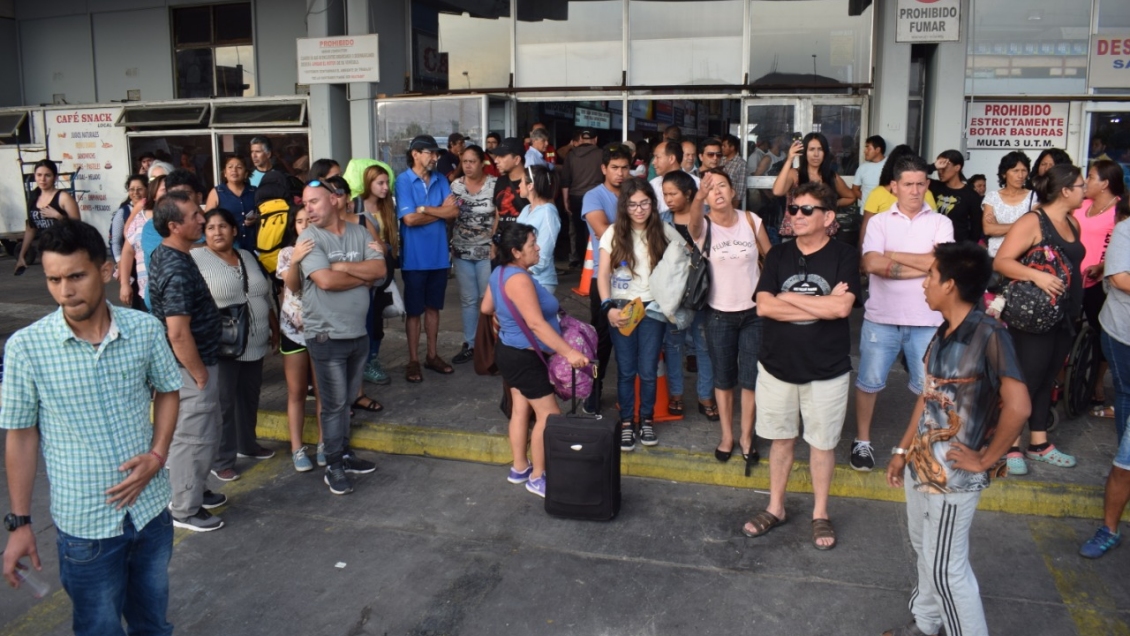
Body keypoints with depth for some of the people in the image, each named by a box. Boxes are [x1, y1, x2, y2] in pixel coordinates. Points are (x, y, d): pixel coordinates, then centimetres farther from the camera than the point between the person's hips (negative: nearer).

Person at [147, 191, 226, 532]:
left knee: (197, 435, 23)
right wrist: (200, 375, -18)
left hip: (188, 364, 10)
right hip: (190, 366, -10)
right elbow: (179, 334, -29)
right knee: (193, 438, 4)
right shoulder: (177, 270, -27)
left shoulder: (165, 255, 6)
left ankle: (193, 490, 38)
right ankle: (184, 509, 18)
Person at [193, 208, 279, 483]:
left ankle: (247, 443, 36)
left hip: (254, 345, 6)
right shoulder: (196, 259, -8)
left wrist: (275, 329, 16)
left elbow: (267, 298, 17)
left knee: (250, 397, 17)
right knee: (223, 402, -2)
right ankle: (221, 460, 8)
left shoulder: (249, 257, 12)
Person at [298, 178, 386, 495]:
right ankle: (334, 466, 15)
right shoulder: (309, 238, -10)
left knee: (347, 400, 17)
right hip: (326, 336, -4)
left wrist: (343, 266, -16)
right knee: (334, 403, 2)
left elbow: (380, 269, -8)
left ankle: (344, 453, 32)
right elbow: (325, 280, -22)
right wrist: (364, 276, -9)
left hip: (358, 333, 5)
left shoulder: (359, 233, 4)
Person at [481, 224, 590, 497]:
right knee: (549, 415, -2)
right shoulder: (519, 279, -27)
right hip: (524, 357, -10)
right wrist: (569, 352, -34)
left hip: (510, 351, 10)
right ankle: (537, 478, 7)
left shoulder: (501, 272, 4)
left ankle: (519, 468, 28)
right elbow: (536, 324, -33)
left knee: (521, 409, 17)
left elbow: (486, 308, 17)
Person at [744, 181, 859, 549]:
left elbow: (841, 307, -23)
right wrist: (821, 306, -16)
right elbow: (763, 307, -11)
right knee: (781, 438, 15)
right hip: (777, 365, 3)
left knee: (822, 442, 11)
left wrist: (788, 298, -14)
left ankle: (820, 513, 29)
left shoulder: (844, 256, -8)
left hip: (827, 370, -2)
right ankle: (775, 508, 30)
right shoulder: (778, 255, 1)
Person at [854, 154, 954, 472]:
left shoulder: (940, 223, 2)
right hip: (881, 318, 0)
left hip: (926, 320, 0)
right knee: (869, 382, 7)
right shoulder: (879, 221, 2)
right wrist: (921, 265, -13)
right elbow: (871, 264, -15)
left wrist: (892, 256, -10)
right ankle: (862, 441, 24)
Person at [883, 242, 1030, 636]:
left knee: (946, 567, 4)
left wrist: (986, 460, -19)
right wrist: (903, 450, 15)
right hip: (921, 463, 9)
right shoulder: (944, 332, 4)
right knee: (922, 549, 24)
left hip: (954, 473, -8)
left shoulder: (988, 334, -22)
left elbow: (1018, 406, -30)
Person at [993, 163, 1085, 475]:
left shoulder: (1073, 223, 11)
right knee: (1026, 379, -2)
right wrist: (1036, 276, -34)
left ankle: (1039, 443, 24)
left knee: (1047, 380, 14)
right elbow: (1001, 261, -22)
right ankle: (1010, 446, 9)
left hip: (1064, 315, 8)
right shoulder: (1033, 221, -14)